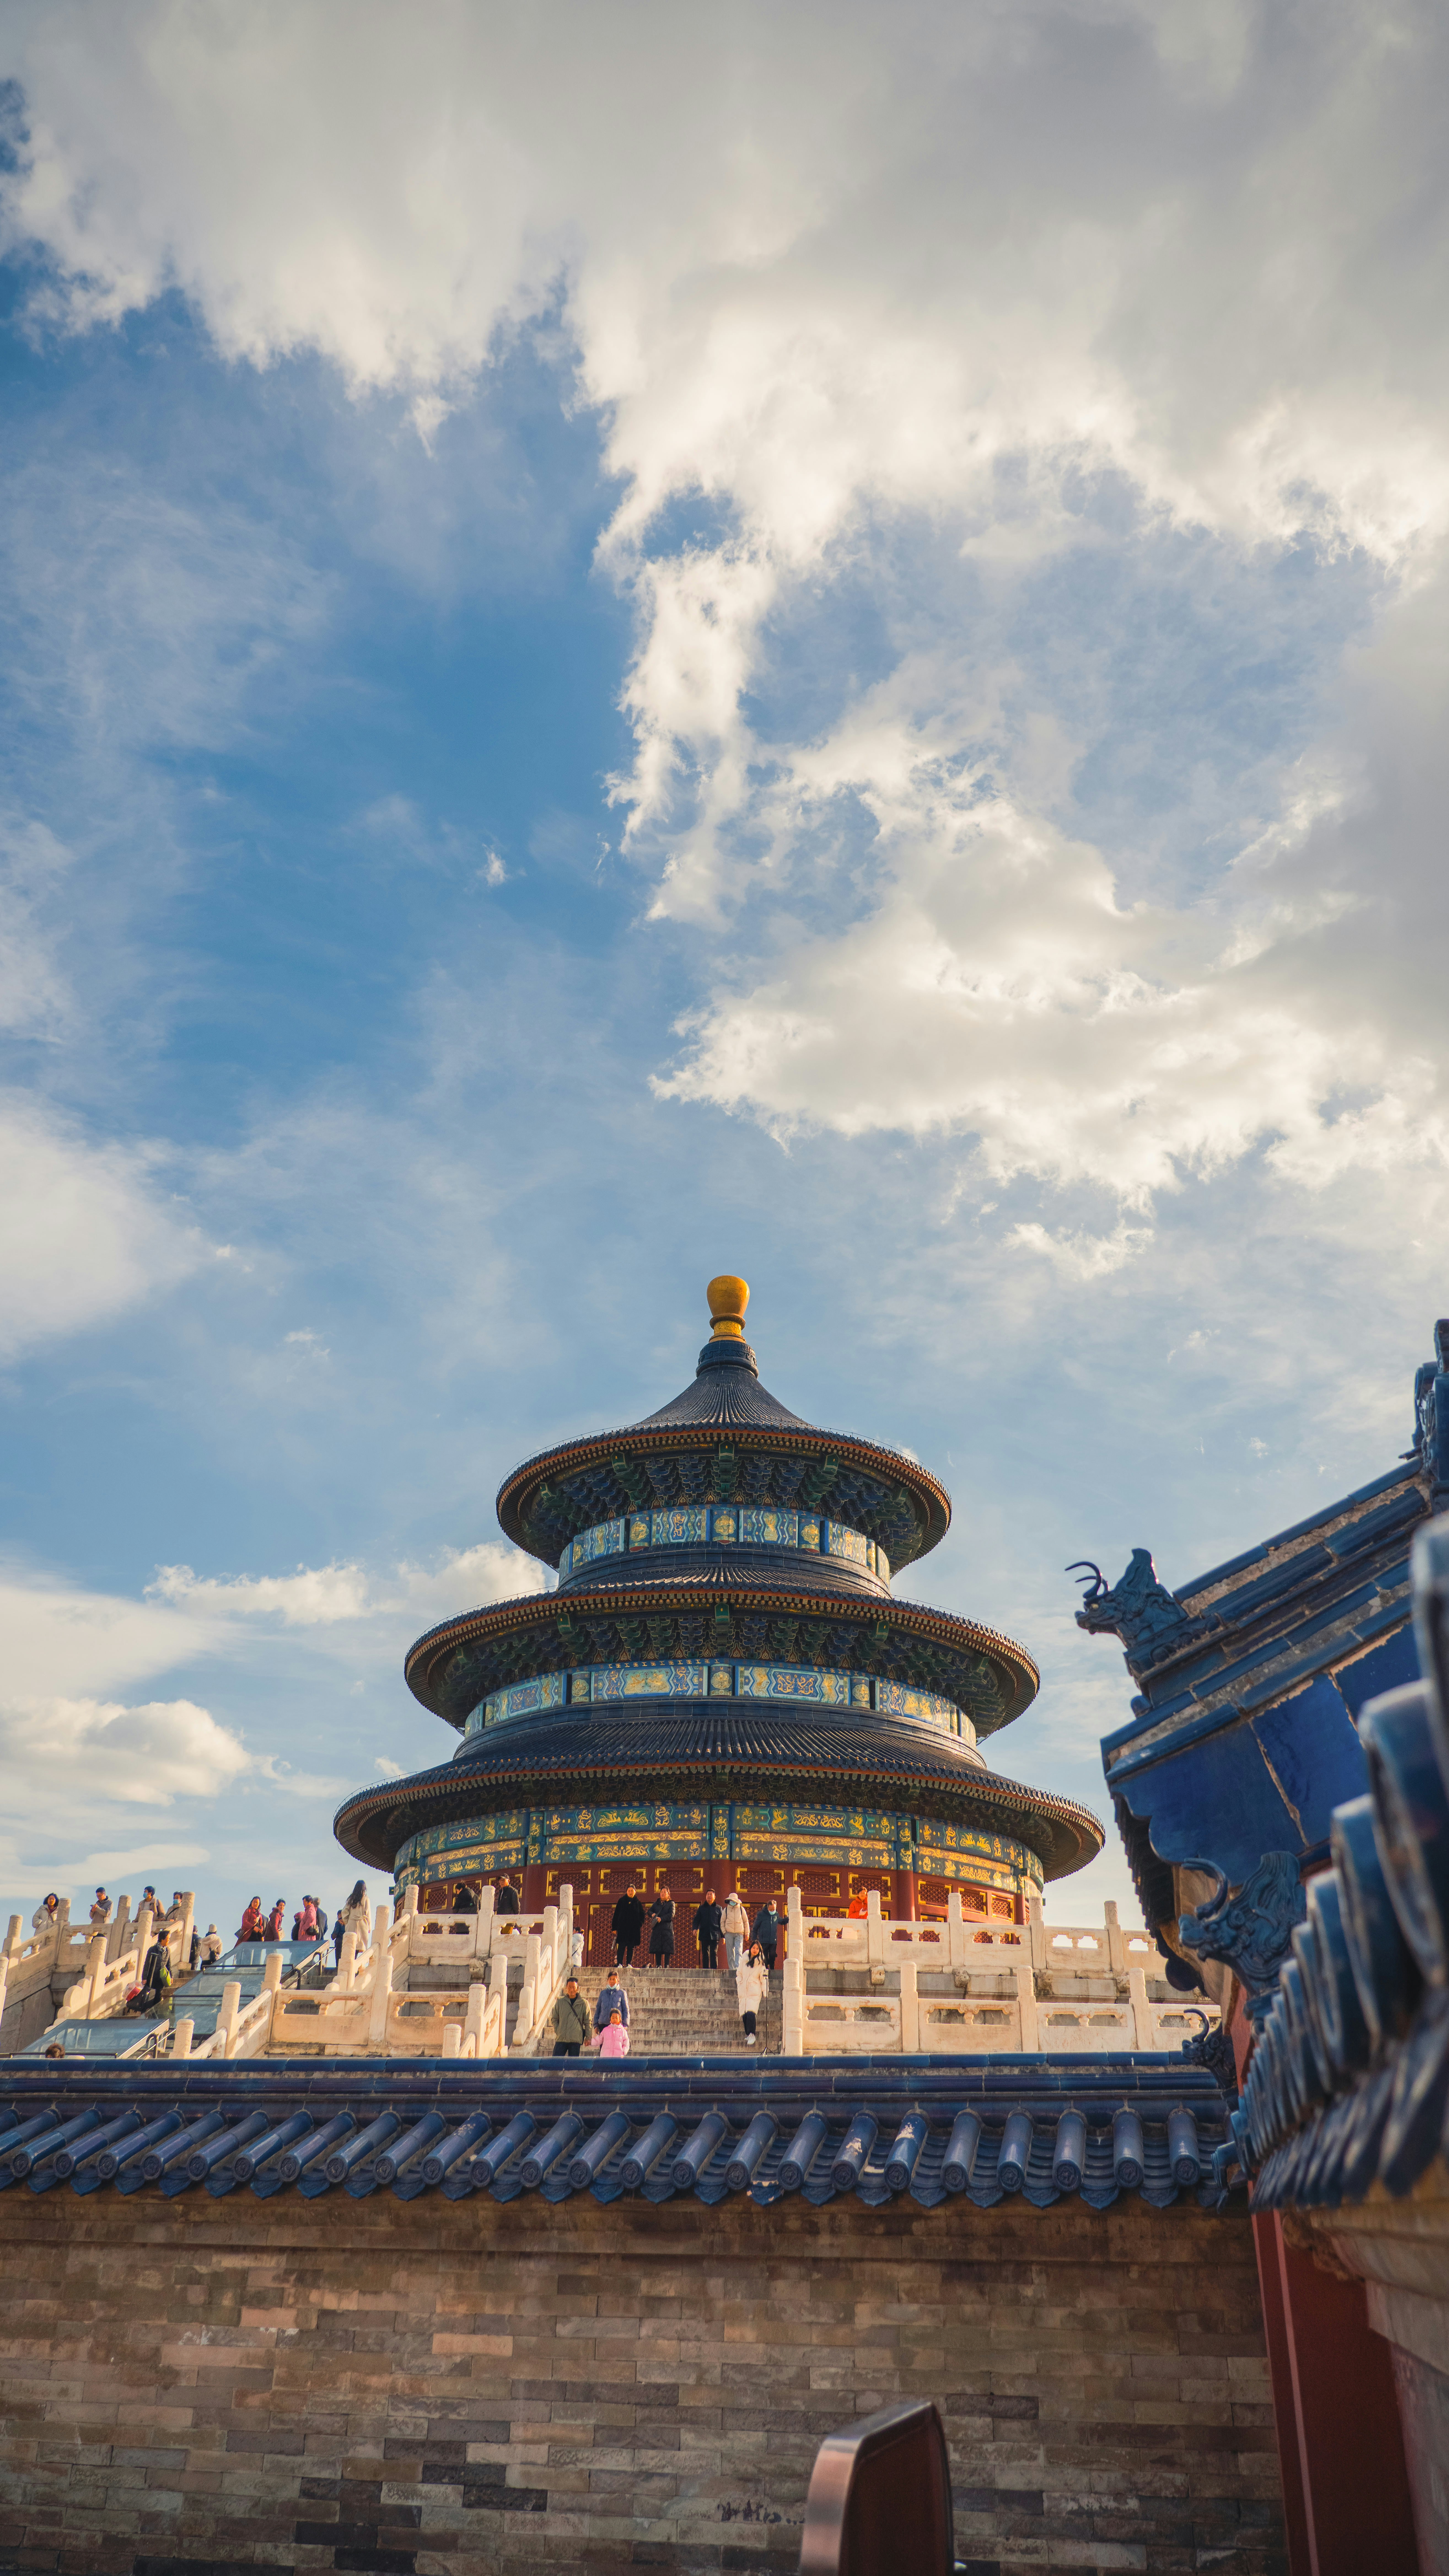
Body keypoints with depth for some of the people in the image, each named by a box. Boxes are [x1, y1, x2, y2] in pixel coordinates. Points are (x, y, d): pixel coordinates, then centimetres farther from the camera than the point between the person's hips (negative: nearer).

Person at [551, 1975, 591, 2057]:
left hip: (576, 2039, -1)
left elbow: (588, 2022, 7)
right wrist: (558, 2031, 2)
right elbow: (555, 2019, 15)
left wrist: (588, 2037, 1)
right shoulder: (560, 2002, 9)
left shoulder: (583, 2003, 5)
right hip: (561, 2039, 1)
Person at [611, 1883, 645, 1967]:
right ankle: (619, 1963, -8)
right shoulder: (622, 1901, 6)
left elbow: (642, 1915, 11)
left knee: (632, 1947, 1)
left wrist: (640, 1925, -5)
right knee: (622, 1946, -7)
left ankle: (629, 1964, 4)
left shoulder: (638, 1903, 10)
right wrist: (615, 1927, -1)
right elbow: (616, 1914, 5)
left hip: (634, 1928, 2)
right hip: (623, 1927, -1)